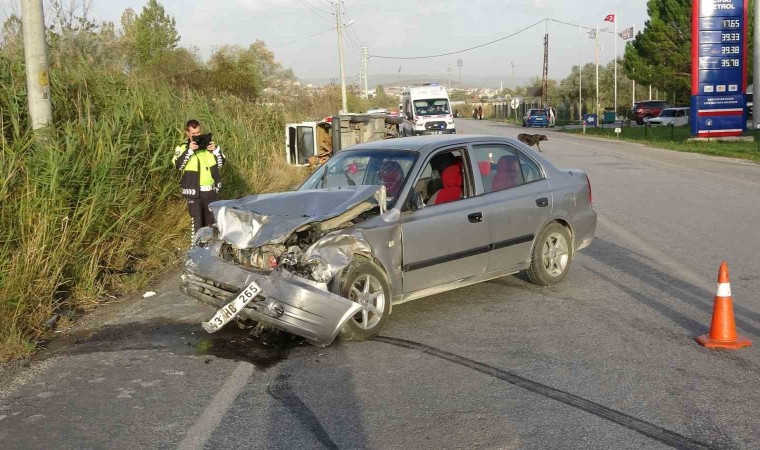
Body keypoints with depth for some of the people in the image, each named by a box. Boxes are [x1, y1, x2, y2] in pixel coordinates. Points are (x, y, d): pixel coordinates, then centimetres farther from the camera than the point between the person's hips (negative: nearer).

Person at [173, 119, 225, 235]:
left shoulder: (209, 144, 8)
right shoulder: (182, 147, 0)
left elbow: (221, 163, 6)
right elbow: (178, 165, -16)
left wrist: (216, 150, -10)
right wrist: (189, 151, -24)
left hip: (211, 190, 3)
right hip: (194, 191, -3)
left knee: (212, 219, 14)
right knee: (197, 220, -1)